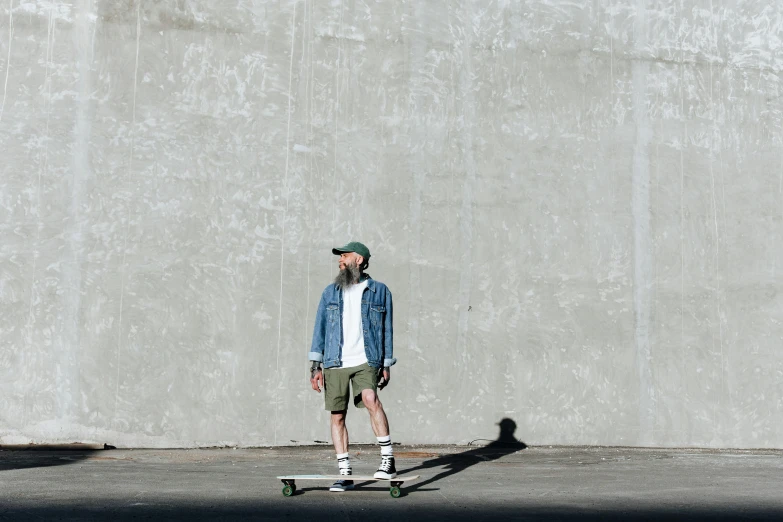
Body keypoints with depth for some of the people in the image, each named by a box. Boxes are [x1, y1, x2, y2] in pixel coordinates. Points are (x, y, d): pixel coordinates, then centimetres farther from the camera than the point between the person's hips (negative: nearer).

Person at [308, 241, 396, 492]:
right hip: (335, 364, 3)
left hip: (366, 361, -3)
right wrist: (315, 366, 4)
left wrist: (386, 365, 5)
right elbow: (320, 328, 11)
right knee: (337, 417, 2)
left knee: (371, 399, -27)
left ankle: (388, 459, -17)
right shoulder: (330, 292, 12)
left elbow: (386, 329, 9)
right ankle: (345, 474, 11)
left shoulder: (379, 291, 7)